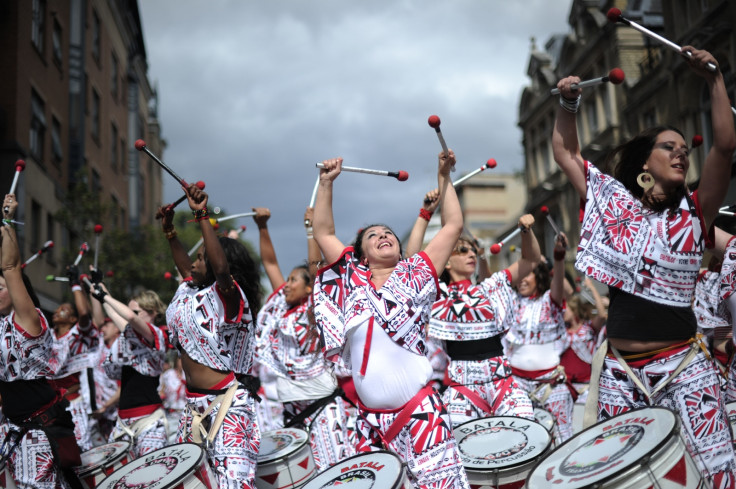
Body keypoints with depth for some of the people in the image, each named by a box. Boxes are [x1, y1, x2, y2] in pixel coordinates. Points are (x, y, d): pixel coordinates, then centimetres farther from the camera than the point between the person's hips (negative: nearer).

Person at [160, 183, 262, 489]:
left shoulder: (227, 297, -13)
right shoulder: (193, 292, 13)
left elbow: (221, 267, -32)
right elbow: (185, 268, 32)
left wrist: (202, 217, -32)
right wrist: (169, 232, 27)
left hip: (227, 404, -10)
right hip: (195, 403, 10)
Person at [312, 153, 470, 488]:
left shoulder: (415, 275, 11)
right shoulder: (352, 278, 15)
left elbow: (453, 226, 11)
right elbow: (323, 233, 17)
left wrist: (443, 177, 12)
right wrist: (326, 183, 14)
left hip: (418, 406, -2)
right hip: (369, 413, 2)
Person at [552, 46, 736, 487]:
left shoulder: (693, 214, 5)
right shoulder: (612, 201, 8)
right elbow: (566, 152, 16)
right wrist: (569, 103, 5)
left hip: (683, 367, -1)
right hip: (619, 373, 1)